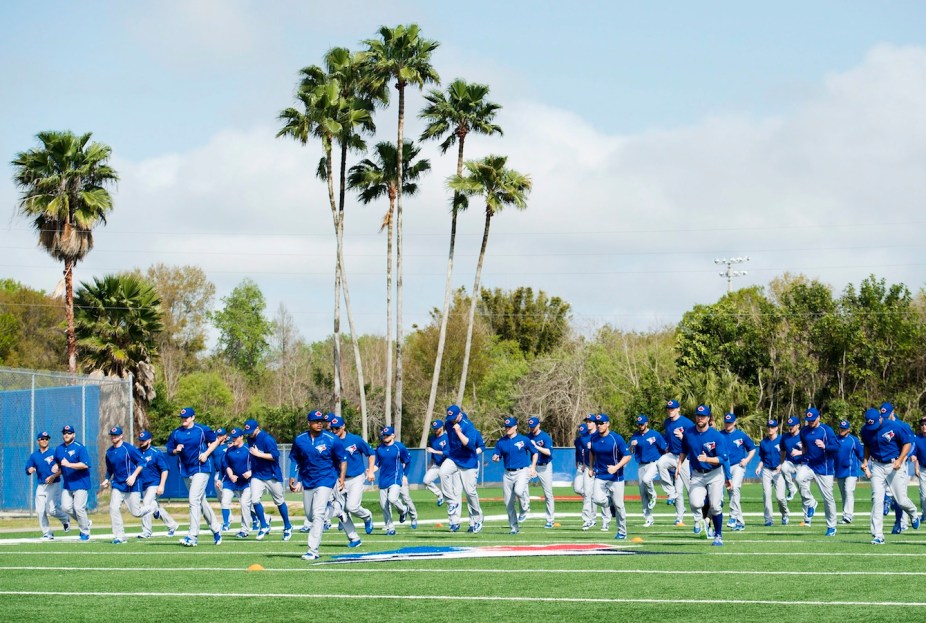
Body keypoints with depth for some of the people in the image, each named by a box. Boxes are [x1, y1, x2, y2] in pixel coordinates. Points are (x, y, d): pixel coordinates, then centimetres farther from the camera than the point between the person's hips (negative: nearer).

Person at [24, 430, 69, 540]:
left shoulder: (54, 453, -3)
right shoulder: (34, 456, 10)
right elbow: (28, 470, 8)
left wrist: (54, 476, -20)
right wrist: (30, 470, -15)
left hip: (53, 485, -5)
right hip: (40, 486, 5)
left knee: (51, 509, -15)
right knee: (40, 510, -3)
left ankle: (65, 519, 16)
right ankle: (47, 534, 7)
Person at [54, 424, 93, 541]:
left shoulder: (79, 447, -11)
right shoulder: (59, 449, 10)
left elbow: (85, 465, -20)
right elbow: (57, 463, 23)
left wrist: (69, 464, -26)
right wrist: (56, 467, -1)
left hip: (80, 483, -7)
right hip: (67, 483, 7)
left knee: (78, 507, -9)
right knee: (66, 507, -1)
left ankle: (85, 532, 8)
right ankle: (85, 522, 21)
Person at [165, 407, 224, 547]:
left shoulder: (202, 430, -6)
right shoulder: (176, 433, 5)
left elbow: (215, 441, 3)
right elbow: (169, 449, 10)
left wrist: (206, 453, -10)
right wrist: (176, 450, -12)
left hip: (201, 468, -6)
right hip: (186, 471, 6)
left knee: (194, 500, -16)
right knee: (201, 501, 15)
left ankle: (193, 536, -17)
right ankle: (216, 527, 32)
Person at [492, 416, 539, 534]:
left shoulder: (524, 440, -1)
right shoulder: (501, 442, 6)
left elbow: (535, 452, 7)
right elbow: (496, 457, 7)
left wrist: (533, 467, -3)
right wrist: (495, 458, -17)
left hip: (522, 471, -4)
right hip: (508, 473, 4)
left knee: (519, 491, -31)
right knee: (508, 503, 2)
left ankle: (523, 510, 0)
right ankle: (514, 527, 14)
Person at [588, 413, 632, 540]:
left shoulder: (616, 439, -12)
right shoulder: (594, 438, 2)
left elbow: (627, 456, -12)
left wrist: (616, 467, -24)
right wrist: (591, 468, 14)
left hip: (615, 476, -4)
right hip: (600, 476, 4)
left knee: (618, 505, 0)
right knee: (598, 500, -17)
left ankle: (622, 532, 16)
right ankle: (610, 501, 18)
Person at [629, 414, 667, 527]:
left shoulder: (655, 435, -4)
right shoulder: (635, 436, 6)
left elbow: (665, 449, -1)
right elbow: (630, 452, 1)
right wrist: (632, 445, -20)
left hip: (654, 463, -5)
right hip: (641, 465, 5)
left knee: (646, 479, -35)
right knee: (643, 493, 4)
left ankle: (653, 496, -3)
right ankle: (648, 519, 12)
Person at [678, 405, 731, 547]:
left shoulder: (716, 436, -14)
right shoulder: (689, 434, -2)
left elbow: (722, 459, -16)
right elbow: (684, 450, 17)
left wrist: (707, 459, -31)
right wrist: (680, 463, 4)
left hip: (715, 474, -2)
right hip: (697, 475, 2)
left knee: (715, 506, -5)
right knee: (695, 503, -19)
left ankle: (718, 535, 15)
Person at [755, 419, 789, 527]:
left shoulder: (781, 440, -4)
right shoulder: (763, 442, 10)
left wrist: (782, 465, -18)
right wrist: (759, 467, 0)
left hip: (779, 471, -4)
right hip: (766, 471, 4)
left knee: (780, 496, -10)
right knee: (766, 494, -4)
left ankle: (785, 515, 17)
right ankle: (768, 519, 1)